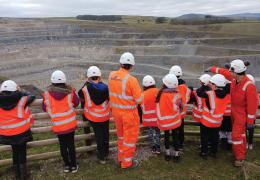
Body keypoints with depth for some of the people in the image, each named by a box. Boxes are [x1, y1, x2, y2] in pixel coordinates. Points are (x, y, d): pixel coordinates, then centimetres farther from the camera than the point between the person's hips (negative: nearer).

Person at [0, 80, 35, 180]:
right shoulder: (21, 101, -19)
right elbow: (31, 96, -3)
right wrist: (20, 92, 7)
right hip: (22, 132, -3)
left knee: (15, 152, 20)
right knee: (22, 152, 12)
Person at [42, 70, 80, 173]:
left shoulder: (47, 94, -11)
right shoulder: (70, 92, -13)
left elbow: (44, 109, 2)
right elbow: (76, 103, 3)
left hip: (58, 125, 0)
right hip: (70, 124, 0)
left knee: (62, 145, 16)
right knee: (71, 144, 13)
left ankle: (67, 165, 29)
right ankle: (73, 166, 24)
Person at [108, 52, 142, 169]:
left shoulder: (111, 76, -6)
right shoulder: (131, 80, -24)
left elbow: (112, 92, 5)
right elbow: (139, 100, -17)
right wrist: (138, 91, 2)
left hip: (116, 110, 6)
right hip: (129, 112, -6)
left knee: (121, 134, 25)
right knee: (130, 137, 12)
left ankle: (121, 157, 41)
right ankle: (127, 162, 26)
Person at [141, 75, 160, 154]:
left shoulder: (144, 95, -15)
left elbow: (143, 107, -9)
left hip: (149, 117, -2)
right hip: (158, 116, 2)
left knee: (151, 131, 14)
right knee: (157, 131, 18)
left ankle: (154, 147, 22)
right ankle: (158, 147, 23)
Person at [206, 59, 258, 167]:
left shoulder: (249, 86, -29)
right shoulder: (234, 79, -9)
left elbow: (252, 105, -23)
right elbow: (225, 72, 12)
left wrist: (250, 121, -17)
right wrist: (212, 69, 19)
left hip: (242, 114, -8)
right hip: (234, 112, 8)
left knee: (237, 135, -4)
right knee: (240, 133, 21)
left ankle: (240, 158, 13)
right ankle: (242, 152, 39)